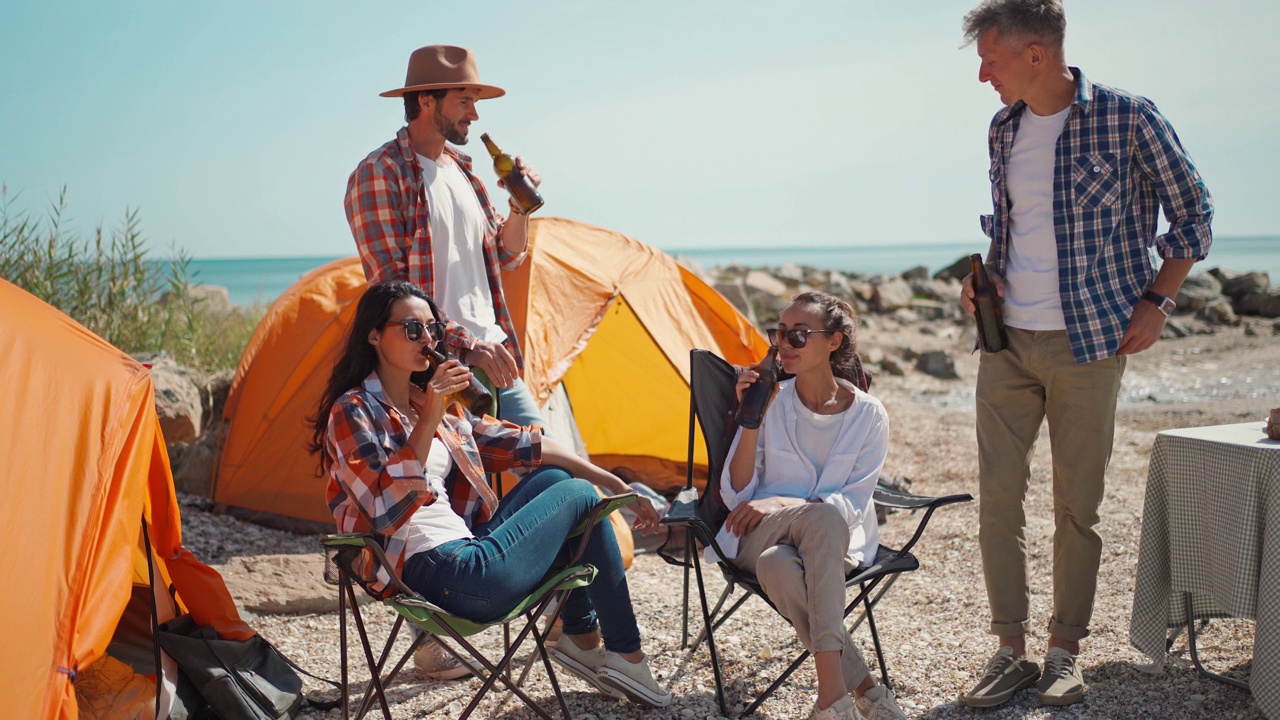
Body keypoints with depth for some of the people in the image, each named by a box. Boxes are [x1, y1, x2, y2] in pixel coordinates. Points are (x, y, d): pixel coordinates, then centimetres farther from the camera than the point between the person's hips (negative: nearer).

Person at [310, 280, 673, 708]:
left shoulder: (432, 401, 16)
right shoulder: (353, 412, -9)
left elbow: (516, 444, 16)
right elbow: (385, 511, -21)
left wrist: (610, 481, 13)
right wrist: (429, 421, -26)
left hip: (463, 549, 9)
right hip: (433, 574, -9)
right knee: (578, 496, 1)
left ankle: (582, 636, 17)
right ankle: (626, 655, 12)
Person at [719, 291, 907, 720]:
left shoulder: (868, 415, -2)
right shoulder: (771, 400, -2)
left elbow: (853, 503, -5)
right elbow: (736, 497, -5)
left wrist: (781, 503, -20)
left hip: (836, 542, 0)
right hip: (761, 537, 0)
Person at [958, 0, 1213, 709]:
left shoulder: (1127, 117, -7)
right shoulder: (1003, 129, 9)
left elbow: (1191, 211, 1)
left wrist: (1156, 301, -5)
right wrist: (984, 278, 4)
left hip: (1088, 343, -4)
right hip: (1005, 342, 5)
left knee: (1076, 504, 4)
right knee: (997, 497, 2)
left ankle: (1064, 652, 18)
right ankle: (1010, 650, 14)